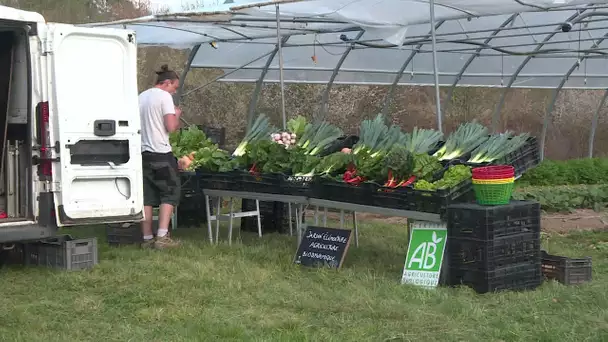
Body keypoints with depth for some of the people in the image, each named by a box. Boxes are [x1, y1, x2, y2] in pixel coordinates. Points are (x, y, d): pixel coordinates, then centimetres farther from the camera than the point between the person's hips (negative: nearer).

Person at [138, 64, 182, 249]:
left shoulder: (141, 97, 16)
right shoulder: (164, 96, -7)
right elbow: (171, 127, -15)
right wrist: (177, 115, 6)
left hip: (142, 152, 7)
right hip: (160, 152, -7)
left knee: (146, 196, 9)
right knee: (170, 193, 1)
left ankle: (147, 238, 9)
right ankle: (162, 237, -7)